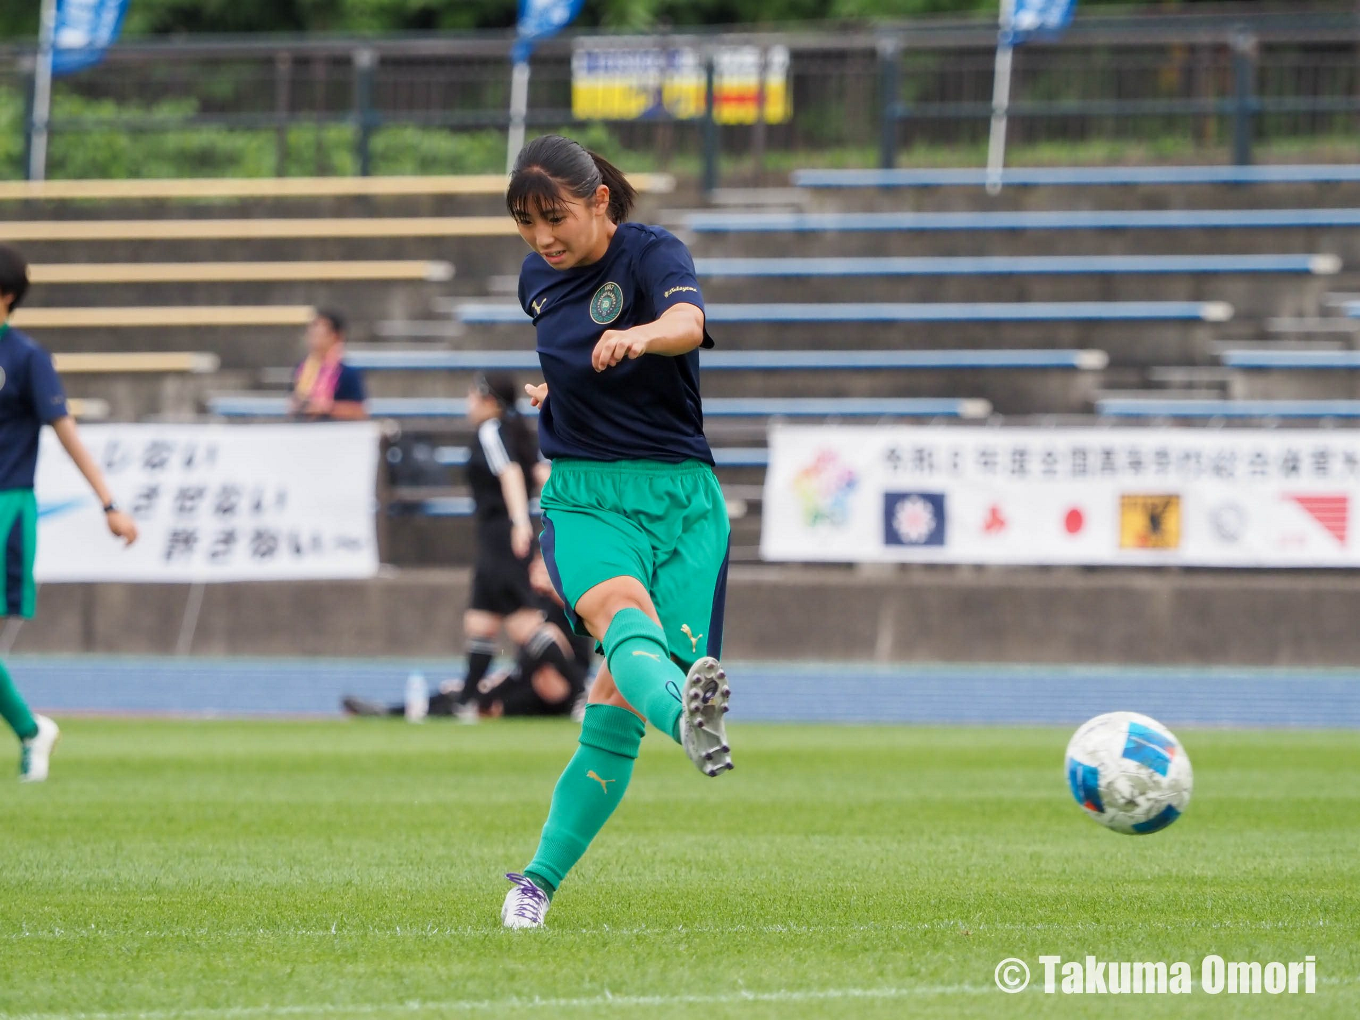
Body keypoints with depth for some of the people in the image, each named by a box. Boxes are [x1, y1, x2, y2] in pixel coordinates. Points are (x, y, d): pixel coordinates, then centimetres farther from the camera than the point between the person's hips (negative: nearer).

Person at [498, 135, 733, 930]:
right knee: (622, 612, -33)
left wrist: (642, 335, -55)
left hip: (680, 496, -3)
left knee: (619, 706, -9)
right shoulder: (539, 277, 10)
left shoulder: (653, 253, -9)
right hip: (582, 498, 3)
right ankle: (687, 715, -67)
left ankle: (541, 879, 8)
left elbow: (687, 321, -35)